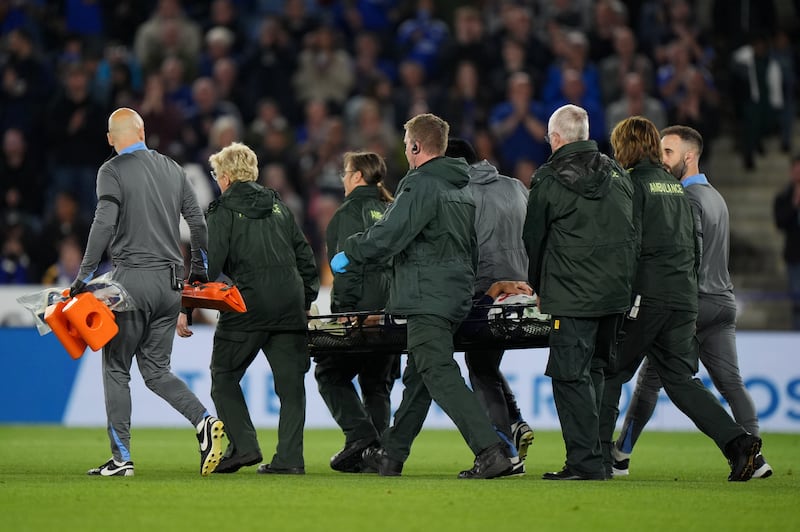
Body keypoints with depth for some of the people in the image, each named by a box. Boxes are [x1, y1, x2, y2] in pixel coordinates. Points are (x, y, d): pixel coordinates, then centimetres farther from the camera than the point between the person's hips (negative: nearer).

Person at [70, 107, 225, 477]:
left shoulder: (113, 171, -5)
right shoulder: (172, 168, 13)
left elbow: (104, 225, -15)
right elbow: (197, 220, 14)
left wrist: (84, 277, -12)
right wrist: (199, 269, 25)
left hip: (133, 278, -6)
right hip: (171, 282, 6)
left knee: (116, 368, 2)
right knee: (156, 369, 13)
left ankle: (121, 458, -1)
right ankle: (204, 421, -10)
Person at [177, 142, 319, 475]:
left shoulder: (223, 212, 0)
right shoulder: (278, 207, 17)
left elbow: (209, 264, -8)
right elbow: (305, 257, 19)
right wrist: (305, 301, 26)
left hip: (247, 306, -5)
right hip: (289, 305, 5)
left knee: (224, 376, 8)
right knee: (290, 382, 6)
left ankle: (243, 446, -3)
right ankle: (289, 458, 1)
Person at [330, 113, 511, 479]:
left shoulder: (421, 185, -12)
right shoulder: (463, 189, 17)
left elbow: (387, 236, -17)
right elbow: (472, 249, 23)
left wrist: (349, 253, -2)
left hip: (427, 298, -10)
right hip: (457, 297, 10)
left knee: (440, 374, -14)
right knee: (418, 377, 17)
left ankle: (491, 451, -25)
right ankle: (391, 454, 28)